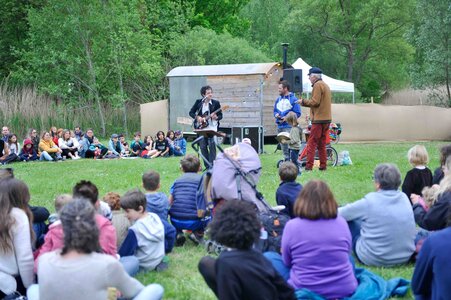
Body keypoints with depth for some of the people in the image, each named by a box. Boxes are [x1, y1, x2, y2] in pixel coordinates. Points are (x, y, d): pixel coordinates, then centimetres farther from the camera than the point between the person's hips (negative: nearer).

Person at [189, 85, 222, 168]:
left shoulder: (216, 103, -2)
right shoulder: (198, 102, 3)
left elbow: (220, 116, 1)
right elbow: (191, 112, 8)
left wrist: (216, 117, -21)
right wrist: (197, 117, -10)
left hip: (212, 127, -3)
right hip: (201, 128, 3)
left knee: (212, 146, -12)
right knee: (203, 147, 3)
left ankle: (212, 166, -9)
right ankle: (207, 166, 12)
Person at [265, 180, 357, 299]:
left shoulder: (292, 226, -11)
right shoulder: (341, 222, -4)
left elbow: (287, 261, 3)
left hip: (304, 290, -2)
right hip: (345, 290, 3)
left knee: (268, 257, 19)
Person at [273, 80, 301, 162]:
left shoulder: (293, 99, -6)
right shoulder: (278, 99, 15)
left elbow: (297, 113, -8)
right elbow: (275, 111, 24)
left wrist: (287, 118, -17)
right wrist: (276, 115, 1)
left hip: (289, 126, -7)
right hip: (279, 126, 7)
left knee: (288, 144, -14)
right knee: (283, 144, 11)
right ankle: (286, 159, 19)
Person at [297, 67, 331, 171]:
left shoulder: (318, 85, -10)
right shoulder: (325, 85, 20)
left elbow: (315, 102, -17)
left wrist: (303, 101, -3)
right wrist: (305, 102, 14)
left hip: (319, 119, -9)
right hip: (327, 119, 9)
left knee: (312, 143, -9)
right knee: (322, 144, 12)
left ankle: (309, 166, -12)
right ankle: (323, 166, 12)